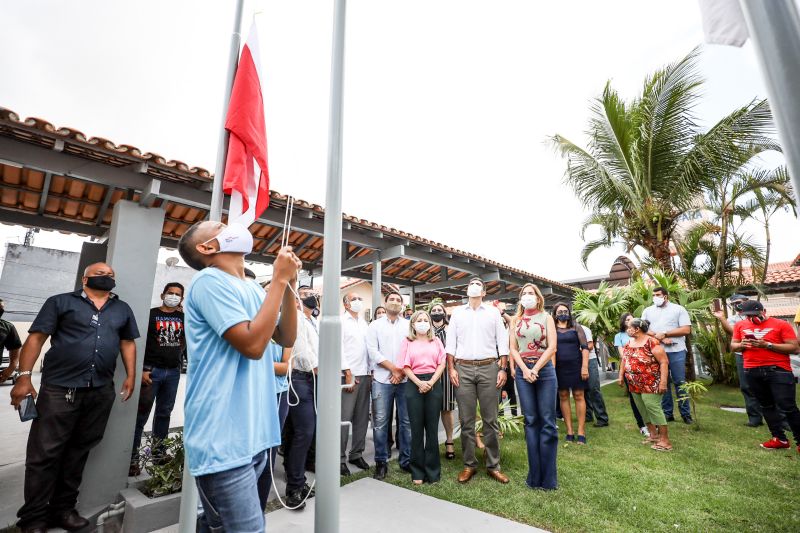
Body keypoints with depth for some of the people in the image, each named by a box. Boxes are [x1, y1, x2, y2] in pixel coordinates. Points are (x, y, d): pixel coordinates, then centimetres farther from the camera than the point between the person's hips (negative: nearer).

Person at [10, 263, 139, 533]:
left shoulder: (122, 309, 14)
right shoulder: (61, 302, 3)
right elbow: (36, 338, -1)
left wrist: (131, 375, 8)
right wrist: (24, 376, -9)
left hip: (101, 392, 3)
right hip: (59, 387, -3)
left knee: (79, 450, 11)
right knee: (44, 453, 2)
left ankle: (63, 509, 24)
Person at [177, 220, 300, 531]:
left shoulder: (253, 289, 12)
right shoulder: (210, 281, -13)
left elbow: (286, 338, 8)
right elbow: (252, 345, -23)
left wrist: (289, 284, -2)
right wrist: (279, 279, -18)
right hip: (223, 437, -8)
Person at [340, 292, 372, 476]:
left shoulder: (364, 323, 16)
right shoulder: (341, 322, -2)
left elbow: (369, 347, 14)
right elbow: (339, 348, -9)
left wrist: (370, 373, 7)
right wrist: (348, 373, -14)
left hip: (365, 375, 6)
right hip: (349, 375, -6)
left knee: (362, 417, 10)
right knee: (344, 418, -3)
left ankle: (356, 453, 23)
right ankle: (340, 457, 9)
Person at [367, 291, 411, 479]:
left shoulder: (409, 325, 8)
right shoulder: (375, 325, 6)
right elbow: (373, 351, -4)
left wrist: (402, 372, -8)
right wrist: (394, 368, -9)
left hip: (405, 379, 1)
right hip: (382, 379, -1)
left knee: (406, 421, 7)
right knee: (380, 422, 3)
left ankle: (406, 460, 21)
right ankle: (381, 462, 17)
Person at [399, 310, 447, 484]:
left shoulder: (436, 341, 12)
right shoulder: (407, 341, 8)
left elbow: (442, 363, 4)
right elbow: (405, 366, 2)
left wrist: (431, 382, -8)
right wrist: (419, 383, -10)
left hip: (433, 383, 1)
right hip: (414, 384, -1)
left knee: (432, 427, 5)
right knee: (416, 428, 4)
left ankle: (432, 470, 18)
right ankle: (418, 471, 16)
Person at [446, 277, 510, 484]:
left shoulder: (493, 312, 9)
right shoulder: (457, 313, 10)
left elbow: (502, 342, 5)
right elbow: (450, 343, 7)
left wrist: (503, 369, -3)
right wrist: (451, 369, -2)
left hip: (488, 368, 0)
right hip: (463, 369, 1)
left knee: (490, 419, 5)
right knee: (466, 420, 6)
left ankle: (493, 465, 18)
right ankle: (469, 464, 18)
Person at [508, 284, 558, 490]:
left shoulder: (546, 318, 5)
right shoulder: (515, 320, 10)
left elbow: (552, 347, -4)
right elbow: (512, 348, 5)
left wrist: (535, 369, -12)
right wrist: (525, 370, -9)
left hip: (544, 369, -1)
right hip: (523, 371, 2)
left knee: (547, 421, 0)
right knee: (531, 421, 5)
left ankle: (548, 477, 11)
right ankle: (535, 475, 14)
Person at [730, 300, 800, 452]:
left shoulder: (781, 324, -3)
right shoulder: (740, 325, 9)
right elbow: (733, 346, 13)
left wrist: (767, 345, -18)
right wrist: (741, 345, -8)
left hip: (778, 370, -4)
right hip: (752, 372, 4)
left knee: (787, 407, -4)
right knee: (766, 406, 11)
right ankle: (780, 439, 22)